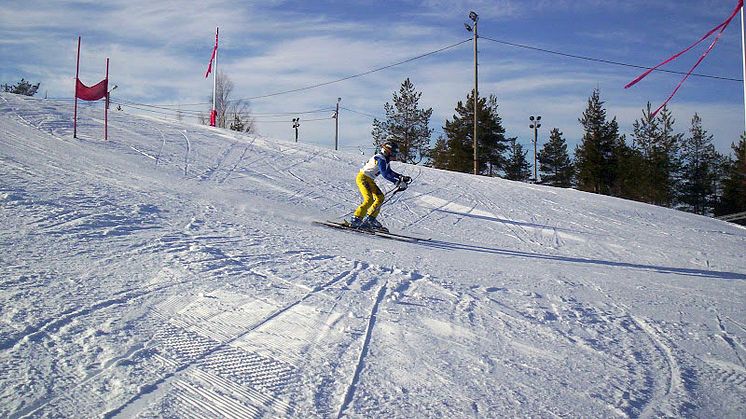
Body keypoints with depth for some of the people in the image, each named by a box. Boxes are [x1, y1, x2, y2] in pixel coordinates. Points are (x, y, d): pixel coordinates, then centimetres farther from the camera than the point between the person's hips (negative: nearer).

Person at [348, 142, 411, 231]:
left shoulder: (386, 160, 9)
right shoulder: (380, 159, -21)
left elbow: (389, 172, 24)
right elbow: (385, 174, -30)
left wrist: (402, 178, 12)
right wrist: (398, 182, -31)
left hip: (369, 180, 10)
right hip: (363, 178, -10)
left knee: (380, 197, 11)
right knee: (369, 200, -21)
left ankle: (370, 219, 15)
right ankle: (355, 220, -19)